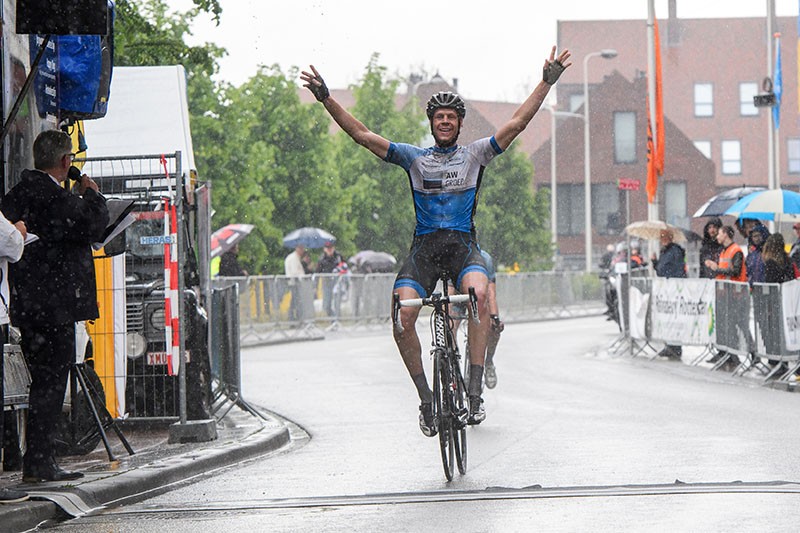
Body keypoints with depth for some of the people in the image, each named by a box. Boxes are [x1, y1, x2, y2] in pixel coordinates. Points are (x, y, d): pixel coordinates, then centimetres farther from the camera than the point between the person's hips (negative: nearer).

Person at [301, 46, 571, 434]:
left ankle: (474, 390, -29)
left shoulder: (475, 154, 12)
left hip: (463, 245, -1)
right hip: (424, 247, 1)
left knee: (479, 293, -33)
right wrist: (327, 100, -3)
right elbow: (362, 135, 7)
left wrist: (546, 83, -6)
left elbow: (516, 124, 4)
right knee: (402, 314, -22)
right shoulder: (413, 158, 12)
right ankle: (426, 398, -6)